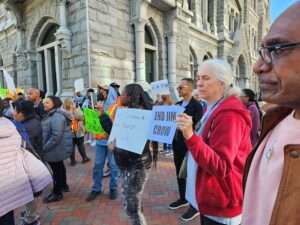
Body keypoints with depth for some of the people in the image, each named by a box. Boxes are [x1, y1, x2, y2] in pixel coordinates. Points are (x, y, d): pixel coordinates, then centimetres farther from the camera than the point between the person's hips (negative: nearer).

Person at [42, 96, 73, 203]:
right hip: (57, 148, 11)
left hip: (56, 149, -11)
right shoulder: (51, 115, 11)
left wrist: (45, 148, -23)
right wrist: (45, 146, 15)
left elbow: (56, 136, -31)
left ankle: (57, 193, 19)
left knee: (57, 169, 3)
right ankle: (63, 186, 41)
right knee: (59, 167, 23)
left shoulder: (57, 116, -25)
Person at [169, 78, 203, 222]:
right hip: (177, 144, 8)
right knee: (180, 172, 17)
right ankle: (183, 198, 35)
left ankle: (195, 206, 19)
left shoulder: (196, 105, -13)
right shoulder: (177, 104, 10)